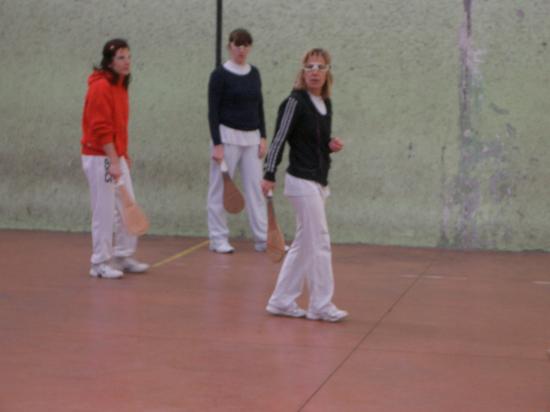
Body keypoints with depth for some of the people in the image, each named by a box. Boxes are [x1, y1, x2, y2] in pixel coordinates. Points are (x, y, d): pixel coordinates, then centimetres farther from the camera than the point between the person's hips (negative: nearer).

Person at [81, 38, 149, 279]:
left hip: (116, 156, 9)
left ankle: (123, 257, 22)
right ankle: (100, 263, 6)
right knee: (104, 212, -3)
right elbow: (101, 128, -21)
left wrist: (123, 155, 16)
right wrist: (114, 162, -23)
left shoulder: (120, 85, 12)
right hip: (99, 157, -9)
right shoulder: (100, 87, -16)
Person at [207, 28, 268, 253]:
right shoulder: (220, 74, -7)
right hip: (228, 135, -5)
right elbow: (213, 111, -9)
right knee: (221, 189, 1)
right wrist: (217, 144, -15)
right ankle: (218, 239, 9)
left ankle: (263, 238, 7)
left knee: (256, 187, 4)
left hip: (251, 137, 5)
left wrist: (263, 137, 7)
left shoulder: (254, 73, 9)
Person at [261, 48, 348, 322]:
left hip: (318, 182, 8)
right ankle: (321, 305, 2)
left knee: (303, 245, 11)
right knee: (319, 243, -6)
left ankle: (281, 301, 19)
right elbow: (280, 138, -14)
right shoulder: (295, 102, -11)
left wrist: (332, 146, 0)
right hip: (302, 181, -8)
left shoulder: (326, 104, 11)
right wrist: (269, 174, -19)